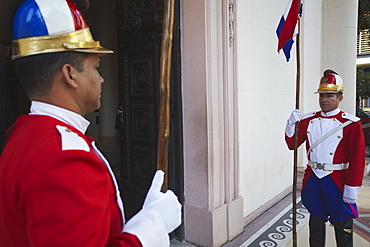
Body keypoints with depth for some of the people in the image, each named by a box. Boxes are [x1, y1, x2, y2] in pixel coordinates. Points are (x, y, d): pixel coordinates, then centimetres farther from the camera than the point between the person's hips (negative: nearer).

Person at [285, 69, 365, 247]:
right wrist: (292, 123, -11)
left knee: (343, 228, 12)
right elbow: (292, 144, 5)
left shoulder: (351, 123, -8)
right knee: (316, 223, 19)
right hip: (312, 180, 3)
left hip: (337, 182, -3)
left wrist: (351, 189, -14)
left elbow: (358, 158, -11)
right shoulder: (308, 120, 3)